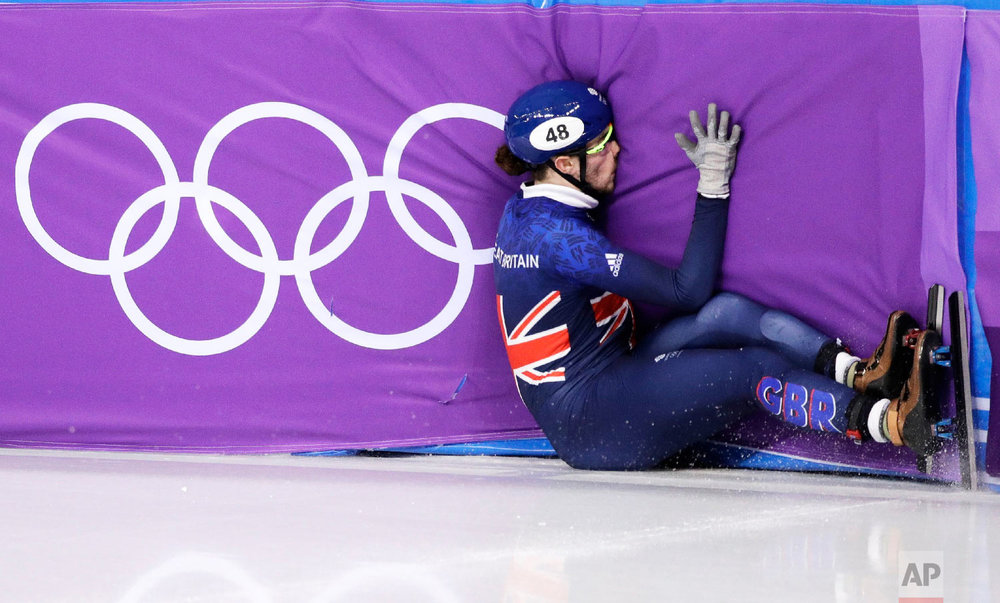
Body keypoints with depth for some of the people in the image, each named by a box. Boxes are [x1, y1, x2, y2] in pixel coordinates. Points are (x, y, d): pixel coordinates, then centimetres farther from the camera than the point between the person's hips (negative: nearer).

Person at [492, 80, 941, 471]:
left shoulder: (522, 210, 10)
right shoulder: (558, 234, -21)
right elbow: (688, 292, -16)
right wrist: (713, 184, -11)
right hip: (587, 425, -10)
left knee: (726, 313, -9)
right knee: (755, 371, -24)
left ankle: (860, 374, -25)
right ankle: (888, 421, -41)